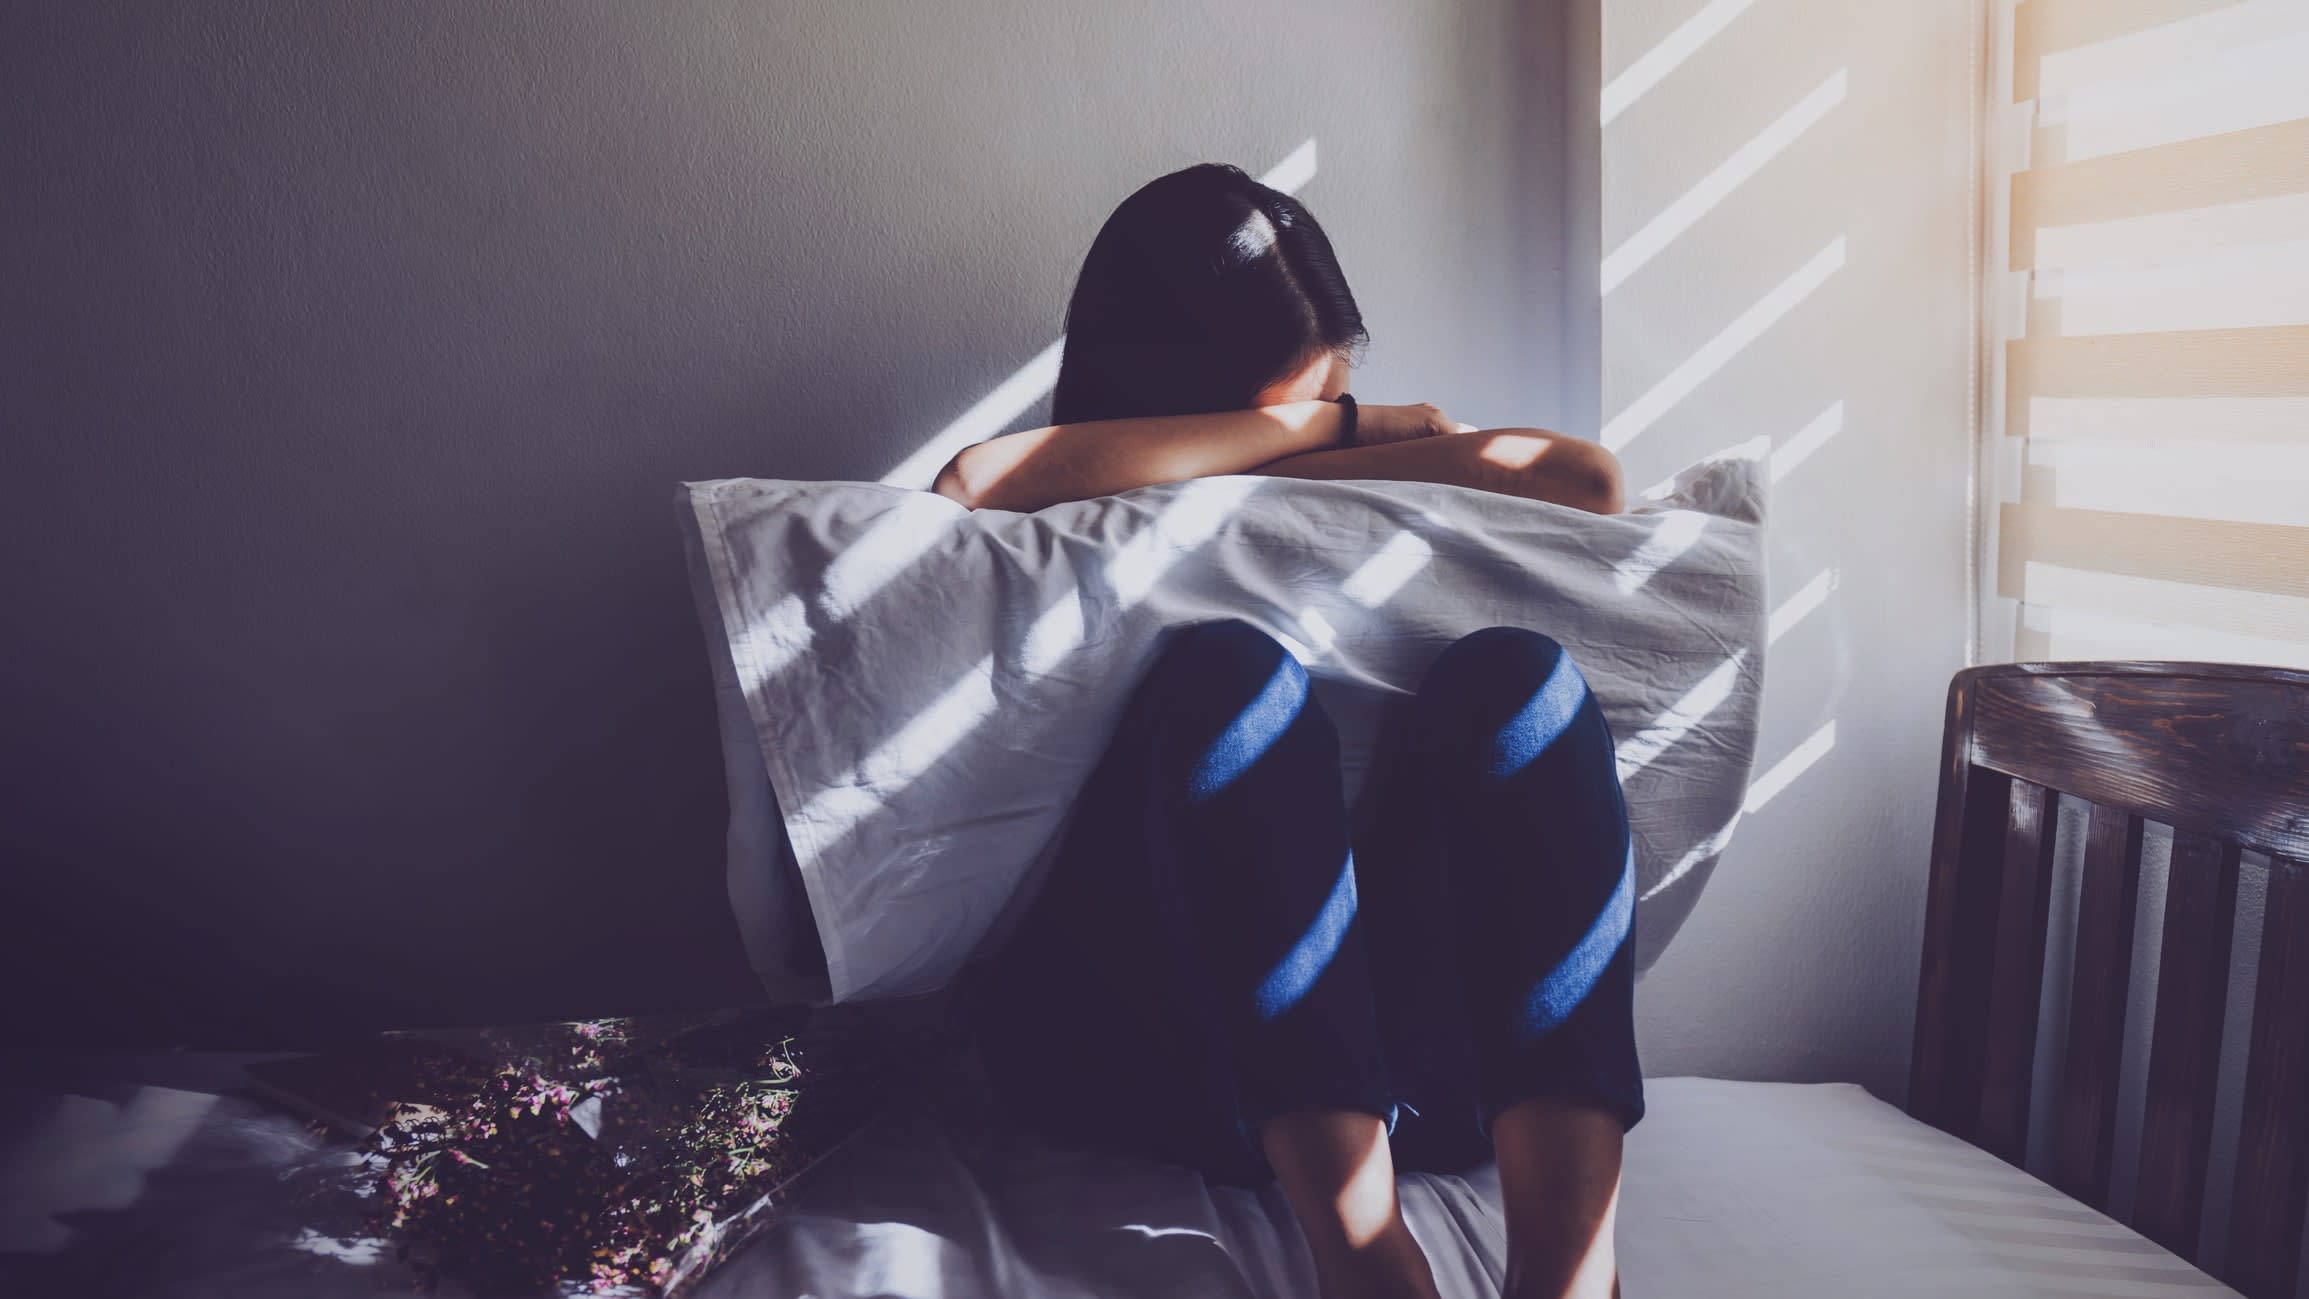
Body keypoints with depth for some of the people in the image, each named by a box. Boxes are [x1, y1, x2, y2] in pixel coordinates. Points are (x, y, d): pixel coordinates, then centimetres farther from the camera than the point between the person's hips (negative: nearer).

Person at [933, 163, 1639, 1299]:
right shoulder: (1069, 532, 13)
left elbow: (1589, 483, 3)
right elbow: (971, 486, -13)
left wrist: (1309, 467, 2)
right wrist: (1322, 430, -5)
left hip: (1389, 1046, 3)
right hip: (1141, 1060, -2)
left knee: (1510, 674, -22)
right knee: (1226, 676, -27)